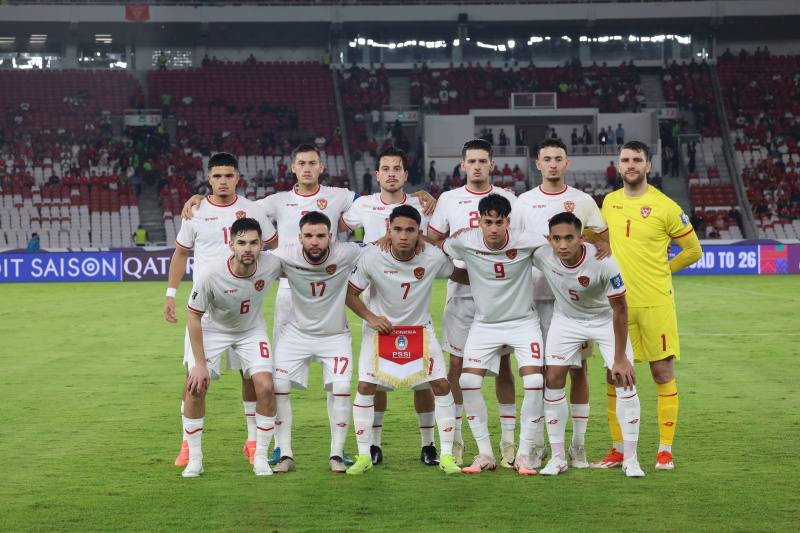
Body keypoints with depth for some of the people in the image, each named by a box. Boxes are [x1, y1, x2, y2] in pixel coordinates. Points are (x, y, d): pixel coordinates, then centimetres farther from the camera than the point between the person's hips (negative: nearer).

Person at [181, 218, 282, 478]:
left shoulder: (271, 265, -26)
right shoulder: (212, 275, -32)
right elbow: (194, 316, -18)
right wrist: (199, 363, -17)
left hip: (252, 330, 2)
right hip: (213, 329, -2)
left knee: (265, 387, -14)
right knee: (195, 388, -13)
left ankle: (261, 456, 3)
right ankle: (194, 458, 4)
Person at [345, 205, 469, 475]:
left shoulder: (434, 257, -17)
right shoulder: (372, 258, -20)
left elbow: (462, 276, 2)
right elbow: (350, 293, -8)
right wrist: (371, 318, -20)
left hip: (420, 328, 1)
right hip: (381, 327, -1)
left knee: (441, 384, -9)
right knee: (366, 386, -12)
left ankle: (446, 455, 2)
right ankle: (364, 456, 2)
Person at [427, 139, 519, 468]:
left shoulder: (507, 199, 6)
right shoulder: (449, 200, 6)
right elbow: (433, 240, 12)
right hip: (461, 292, 0)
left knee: (503, 364, 1)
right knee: (457, 364, 0)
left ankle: (508, 439, 7)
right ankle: (455, 439, 7)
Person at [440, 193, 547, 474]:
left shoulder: (526, 242, -20)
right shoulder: (465, 242, -16)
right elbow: (437, 251, 5)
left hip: (523, 322, -1)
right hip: (485, 323, 1)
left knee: (535, 382, -17)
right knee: (468, 381, -13)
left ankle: (524, 454, -3)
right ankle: (485, 454, 0)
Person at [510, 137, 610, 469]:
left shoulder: (583, 201, 6)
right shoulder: (524, 202, 7)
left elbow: (605, 240, 12)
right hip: (536, 296, 0)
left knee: (578, 368, 0)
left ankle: (578, 445, 7)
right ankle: (537, 445, 9)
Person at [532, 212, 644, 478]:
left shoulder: (604, 263, -35)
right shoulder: (541, 256, -28)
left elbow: (620, 309, -23)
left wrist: (620, 358, -20)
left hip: (605, 318, -2)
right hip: (566, 318, 2)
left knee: (623, 379, -13)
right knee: (553, 379, -9)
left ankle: (630, 458, -2)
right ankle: (558, 457, 2)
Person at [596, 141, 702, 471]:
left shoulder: (664, 206, -4)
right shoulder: (609, 202, 9)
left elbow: (693, 250, 4)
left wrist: (662, 269, 3)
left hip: (656, 302, -4)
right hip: (618, 304, 4)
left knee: (662, 373, -1)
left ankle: (665, 450, 6)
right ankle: (618, 450, 13)